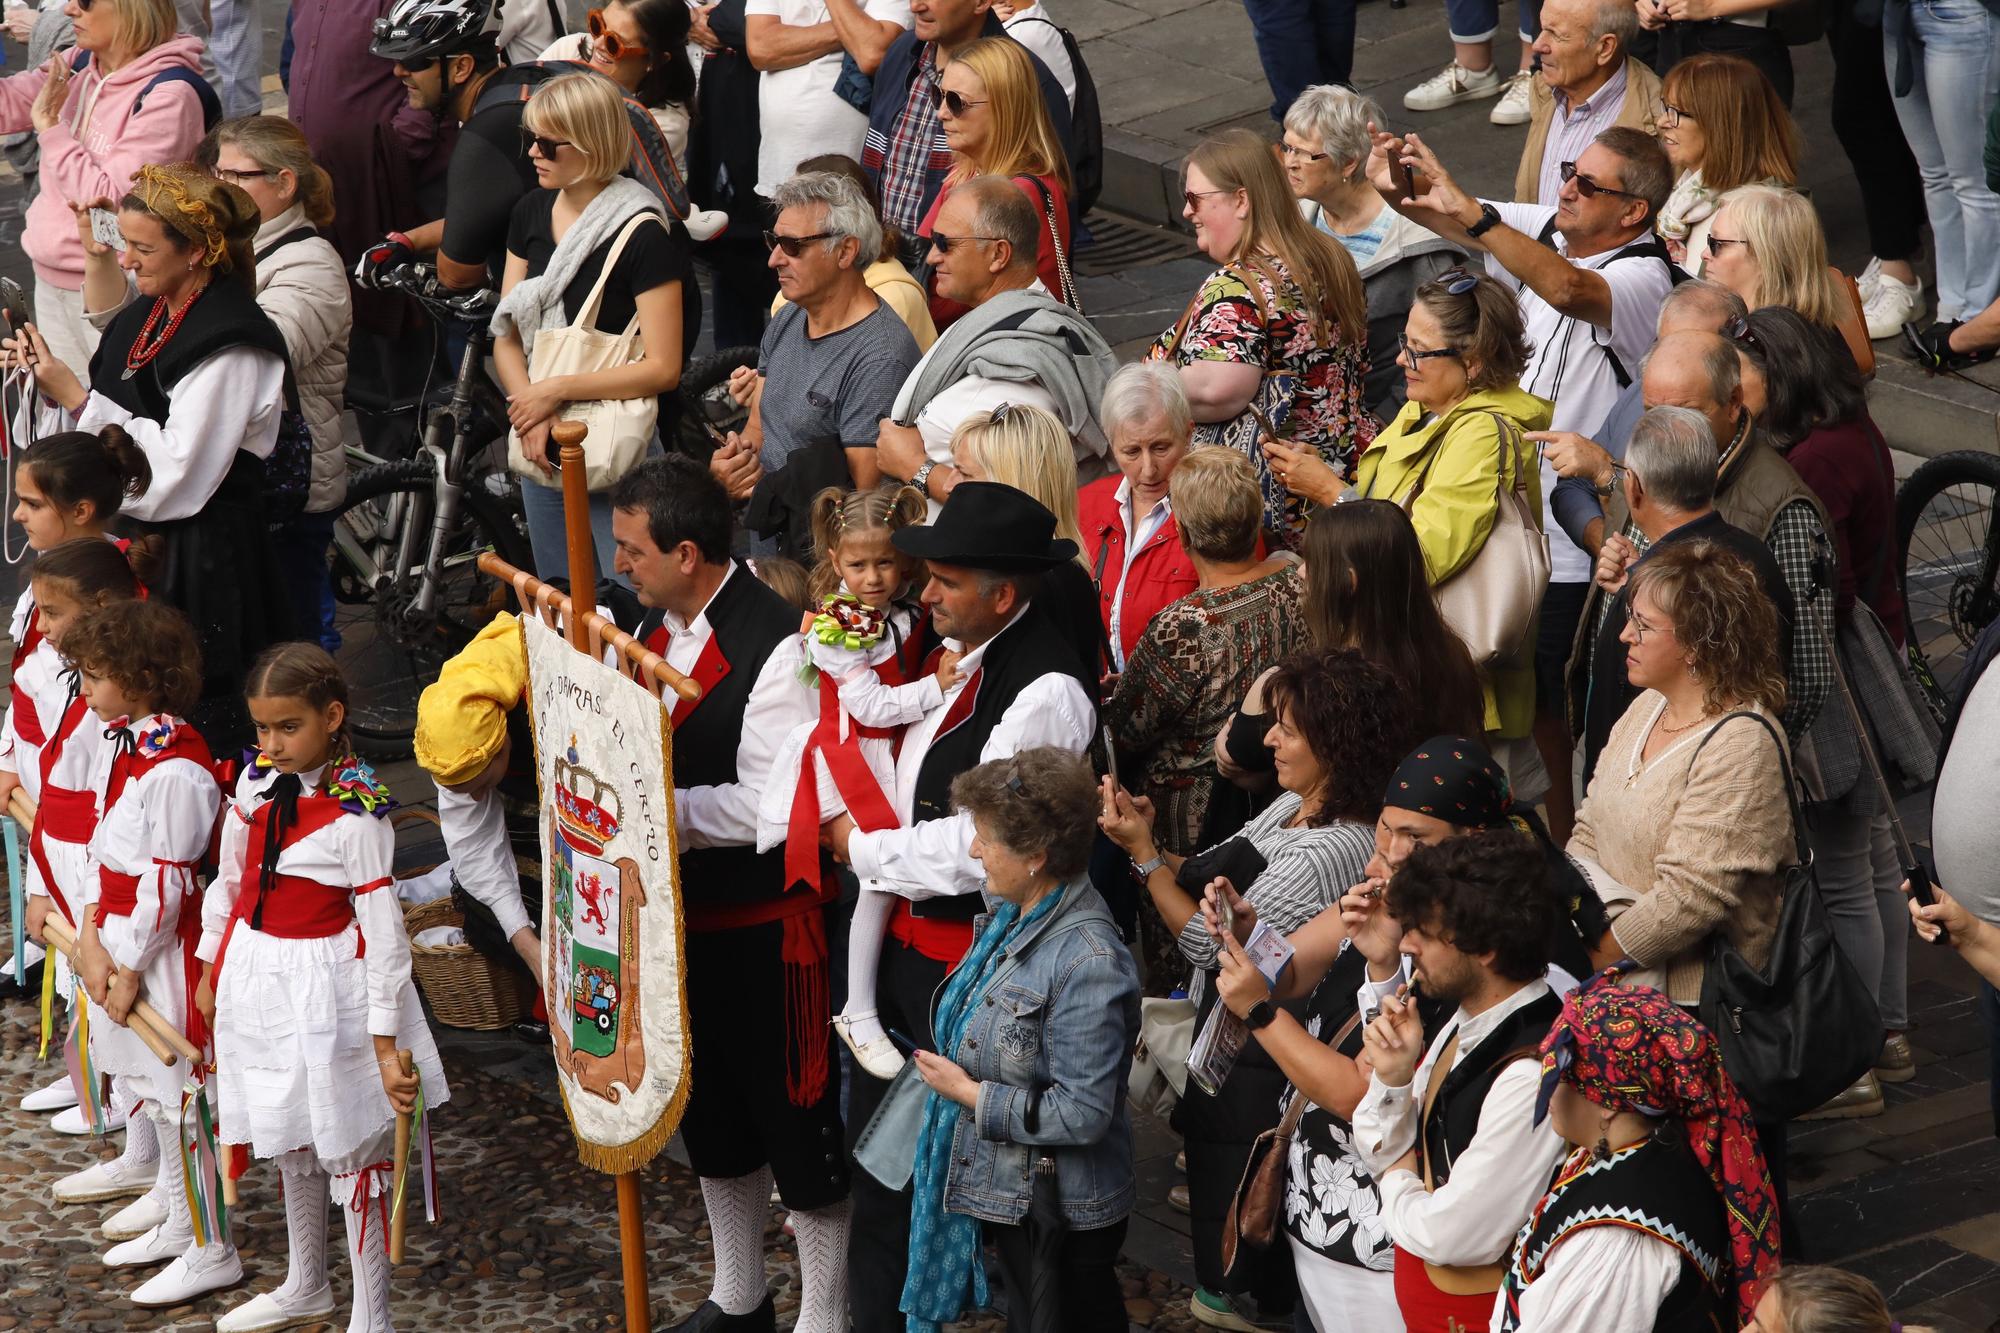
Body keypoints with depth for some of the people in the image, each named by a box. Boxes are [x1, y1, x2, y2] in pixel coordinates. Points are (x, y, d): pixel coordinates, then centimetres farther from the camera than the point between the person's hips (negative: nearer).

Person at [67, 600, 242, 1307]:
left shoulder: (174, 770, -24)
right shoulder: (124, 745, 6)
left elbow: (167, 881, -21)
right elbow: (101, 847, 7)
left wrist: (129, 968, -15)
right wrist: (92, 939, -2)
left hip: (162, 948, -9)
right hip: (117, 940, 9)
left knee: (178, 1099, 1)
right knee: (154, 1093, 19)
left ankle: (210, 1251, 11)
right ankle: (177, 1226, 33)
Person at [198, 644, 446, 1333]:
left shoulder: (356, 810, -20)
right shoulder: (257, 784, -1)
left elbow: (383, 928, -18)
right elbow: (229, 881, 13)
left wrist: (385, 1042, -18)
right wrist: (210, 971, 17)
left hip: (325, 990, -7)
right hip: (257, 983, 7)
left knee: (347, 1151, 1)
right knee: (291, 1144, 23)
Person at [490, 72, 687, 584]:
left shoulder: (642, 233, -15)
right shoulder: (532, 213, 6)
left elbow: (662, 368, -18)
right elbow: (506, 336, 7)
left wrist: (555, 391, -16)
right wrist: (531, 415, -10)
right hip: (543, 446, 7)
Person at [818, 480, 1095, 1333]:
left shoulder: (1045, 692, -23)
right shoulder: (949, 648, 3)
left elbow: (978, 845, -24)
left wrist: (863, 850, -12)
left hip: (973, 958, -9)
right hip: (904, 935, 9)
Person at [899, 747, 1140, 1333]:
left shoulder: (1089, 964, -26)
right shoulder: (1013, 917, 2)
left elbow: (1082, 1114, -27)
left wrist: (968, 1094, -19)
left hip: (1060, 1220, -9)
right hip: (1009, 1198, 9)